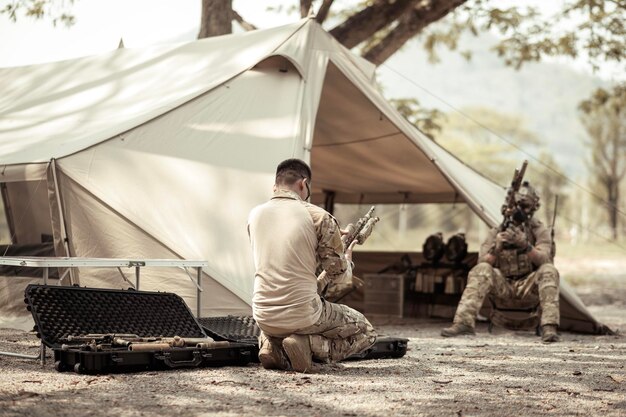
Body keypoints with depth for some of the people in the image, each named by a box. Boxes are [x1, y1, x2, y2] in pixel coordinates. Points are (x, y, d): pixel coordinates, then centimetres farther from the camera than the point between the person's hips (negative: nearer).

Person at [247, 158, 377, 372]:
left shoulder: (254, 215, 5)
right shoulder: (318, 217, -10)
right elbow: (338, 274, -2)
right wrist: (347, 258, 22)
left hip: (263, 317, 5)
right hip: (302, 316, -5)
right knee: (366, 332, 16)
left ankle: (270, 346, 7)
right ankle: (308, 345, -7)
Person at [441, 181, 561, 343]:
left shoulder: (540, 231, 1)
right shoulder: (496, 232, 5)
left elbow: (543, 259, -18)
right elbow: (483, 262, -7)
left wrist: (525, 245, -37)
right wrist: (496, 247, -27)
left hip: (529, 287, -1)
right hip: (503, 286, 1)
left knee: (549, 270, -30)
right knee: (481, 269, -26)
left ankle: (549, 327, -37)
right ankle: (463, 322, -35)